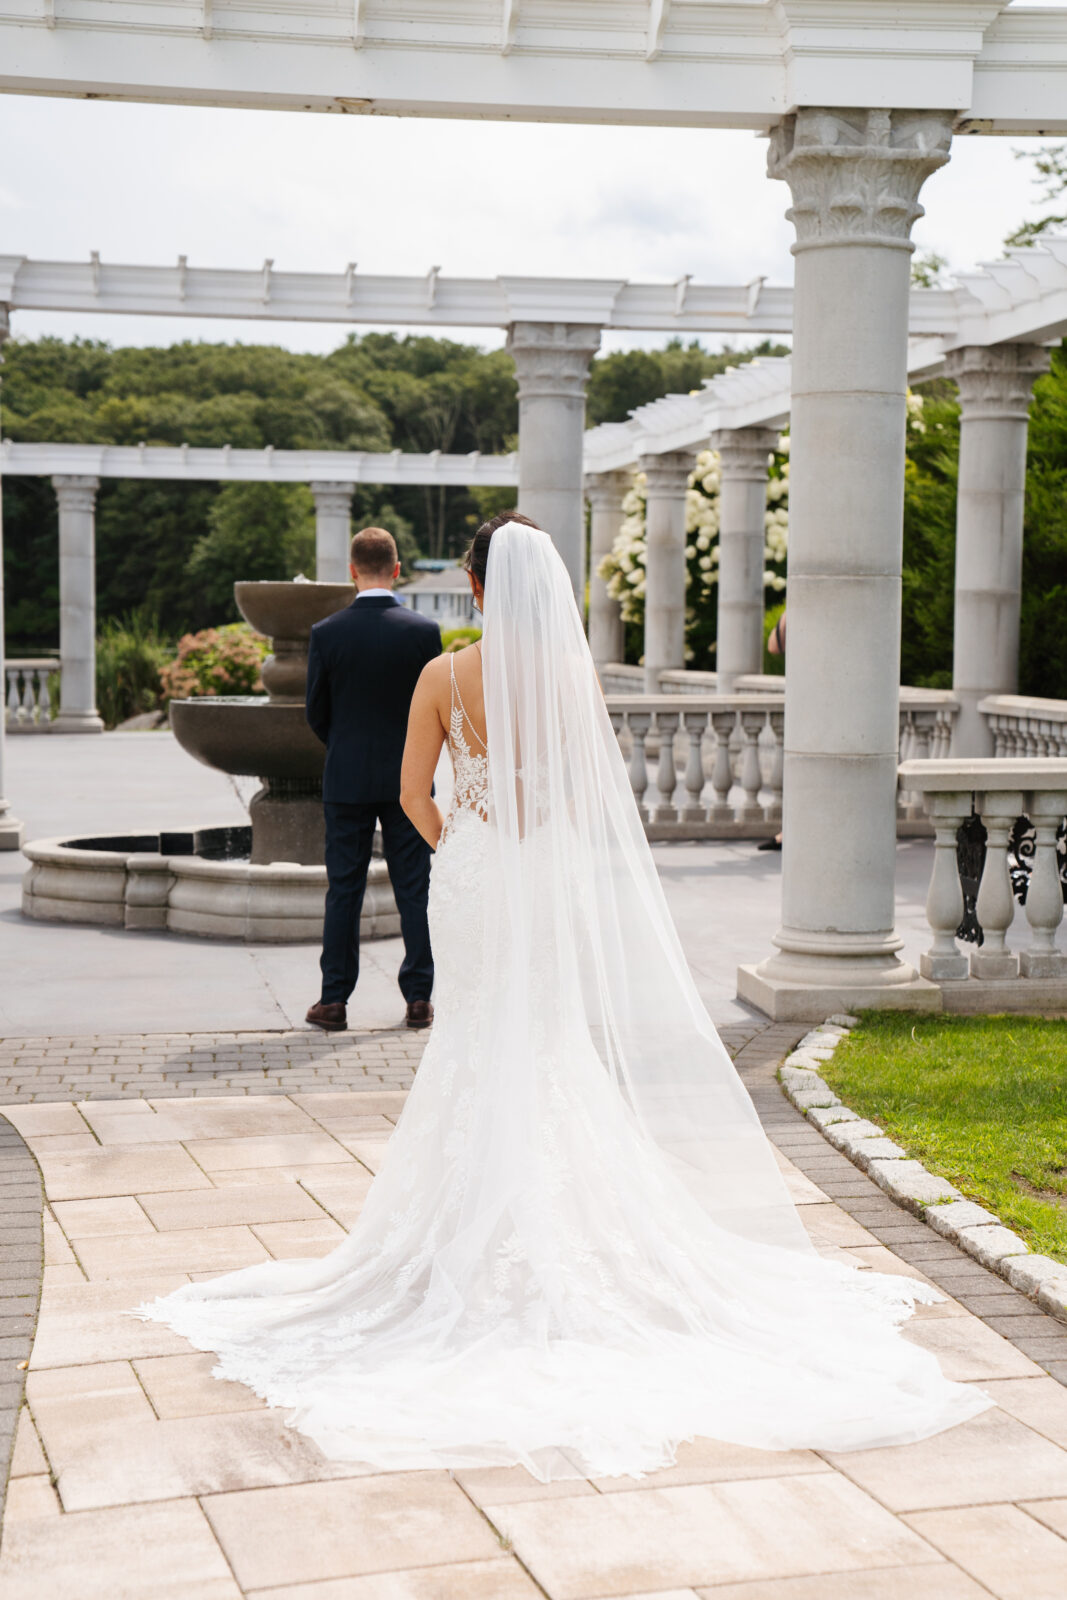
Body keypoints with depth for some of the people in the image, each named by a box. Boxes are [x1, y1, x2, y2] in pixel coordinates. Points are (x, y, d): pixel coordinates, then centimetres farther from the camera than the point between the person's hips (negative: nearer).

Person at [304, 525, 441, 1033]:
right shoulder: (424, 631, -8)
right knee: (413, 890, 7)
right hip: (408, 780, 0)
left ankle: (334, 1000, 9)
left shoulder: (326, 633, -7)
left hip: (346, 780, 0)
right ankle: (418, 998, 10)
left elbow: (316, 714, 1)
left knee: (343, 890, 6)